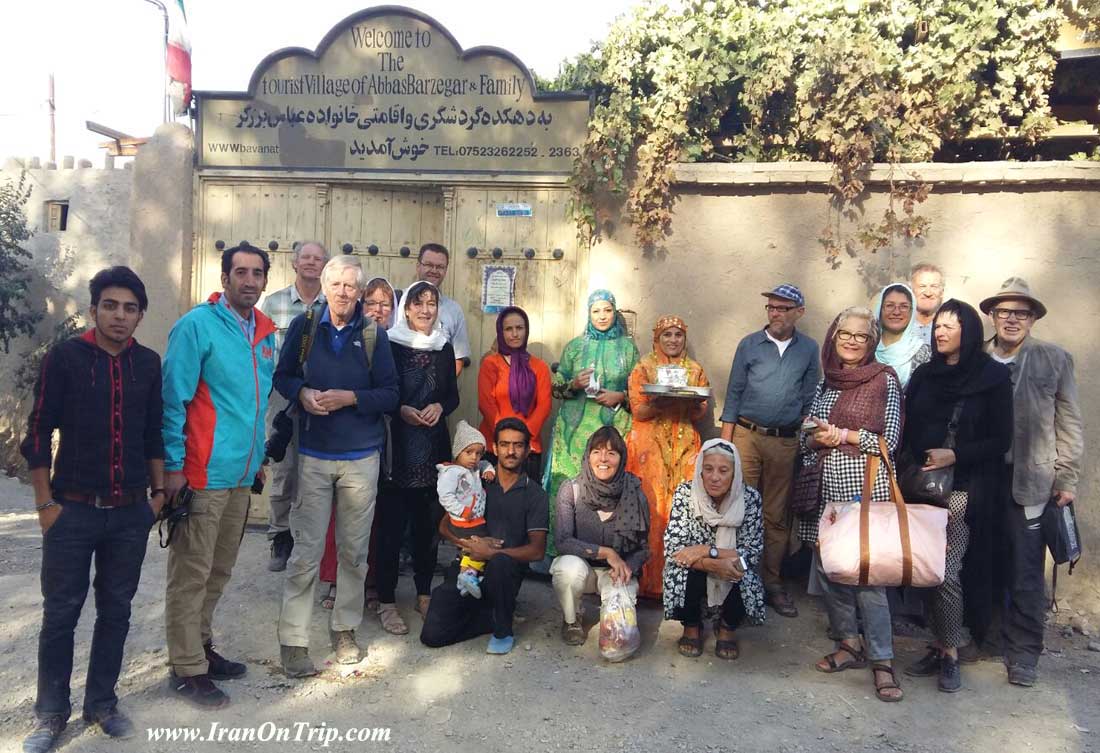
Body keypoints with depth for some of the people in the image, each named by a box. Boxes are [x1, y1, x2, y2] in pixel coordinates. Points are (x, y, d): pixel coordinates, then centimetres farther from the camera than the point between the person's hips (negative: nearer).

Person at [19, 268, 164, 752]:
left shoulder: (148, 364, 3)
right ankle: (51, 713, 24)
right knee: (61, 613, 7)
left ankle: (102, 703, 28)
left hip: (130, 513, 3)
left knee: (115, 611, 12)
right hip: (74, 511, -2)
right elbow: (39, 434, -3)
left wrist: (158, 491, 10)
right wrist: (45, 503, -5)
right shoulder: (64, 358, -6)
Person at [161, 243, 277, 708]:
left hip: (242, 473, 7)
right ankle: (186, 669, 14)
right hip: (204, 473, -7)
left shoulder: (264, 331, 11)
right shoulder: (197, 325, -10)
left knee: (219, 570, 17)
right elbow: (174, 399, -11)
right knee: (191, 574, 2)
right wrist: (174, 466, -14)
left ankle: (200, 646, 32)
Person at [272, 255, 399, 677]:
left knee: (354, 550, 11)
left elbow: (390, 394, -2)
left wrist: (349, 398, -17)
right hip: (313, 456, -1)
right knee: (306, 551, 0)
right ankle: (293, 640, 13)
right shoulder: (305, 325, 0)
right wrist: (302, 393, -13)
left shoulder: (373, 334, -2)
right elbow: (282, 375, 8)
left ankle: (345, 629, 27)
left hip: (361, 457, 1)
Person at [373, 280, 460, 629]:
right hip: (396, 443, -4)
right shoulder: (390, 344, -2)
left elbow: (453, 395, 13)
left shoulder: (444, 347, 10)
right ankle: (386, 600, 10)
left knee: (428, 522, 8)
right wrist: (402, 410, -17)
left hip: (433, 445, 4)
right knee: (391, 523, -1)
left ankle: (424, 593, 22)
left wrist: (439, 407, -7)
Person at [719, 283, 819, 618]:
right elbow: (734, 392, 4)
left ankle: (771, 582, 17)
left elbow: (810, 398, 9)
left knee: (776, 515, 8)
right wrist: (726, 438, -1)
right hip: (746, 435, -1)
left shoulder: (809, 349, 7)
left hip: (785, 442, 1)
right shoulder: (749, 344, 4)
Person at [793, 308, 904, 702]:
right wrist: (818, 439, -8)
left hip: (865, 487, -5)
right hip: (825, 488, 6)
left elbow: (890, 438, -7)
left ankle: (881, 660, 7)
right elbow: (806, 439, 13)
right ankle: (849, 644, 24)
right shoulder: (825, 383, 13)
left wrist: (842, 435, -12)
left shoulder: (884, 380, -2)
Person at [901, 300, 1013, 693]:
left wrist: (955, 455, -16)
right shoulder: (924, 374, 12)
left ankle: (950, 653, 10)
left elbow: (1000, 440, -3)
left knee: (948, 572, -7)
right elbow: (908, 431, 10)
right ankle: (940, 646, 17)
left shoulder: (993, 376, -1)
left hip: (964, 491, -4)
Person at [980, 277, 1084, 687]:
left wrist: (1066, 479, -1)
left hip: (1030, 481, -1)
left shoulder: (1055, 359, 3)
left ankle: (1023, 650, 18)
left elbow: (1069, 424, 4)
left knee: (1026, 571, 3)